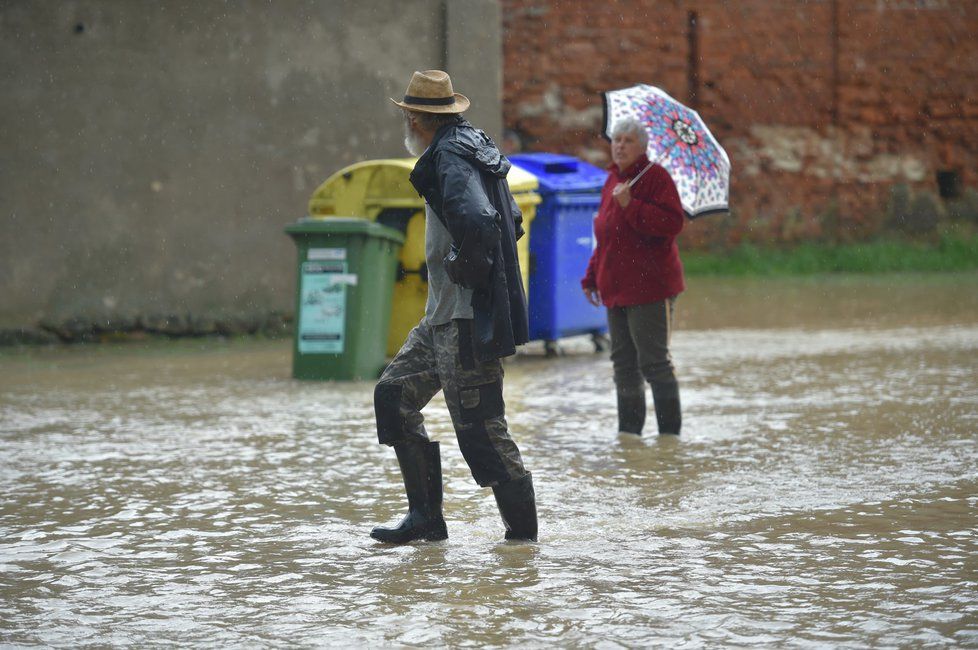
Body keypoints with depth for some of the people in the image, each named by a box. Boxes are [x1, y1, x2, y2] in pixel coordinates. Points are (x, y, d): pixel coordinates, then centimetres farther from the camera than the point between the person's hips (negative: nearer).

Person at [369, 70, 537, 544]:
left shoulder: (448, 161, -16)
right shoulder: (473, 147, 15)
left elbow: (476, 222, -35)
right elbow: (511, 219, 27)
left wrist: (465, 269, -18)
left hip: (468, 321, -11)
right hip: (443, 317, 11)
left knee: (479, 425, -6)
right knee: (394, 395, 12)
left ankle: (522, 529, 3)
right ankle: (425, 517, 13)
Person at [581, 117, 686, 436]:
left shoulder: (655, 177, -8)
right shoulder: (612, 180, 16)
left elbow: (672, 224, -20)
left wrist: (631, 206, -24)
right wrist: (592, 277, 20)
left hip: (649, 288, -8)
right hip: (617, 287, 8)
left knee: (653, 361, -6)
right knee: (623, 363, 12)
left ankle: (670, 431, 0)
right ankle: (628, 430, 20)